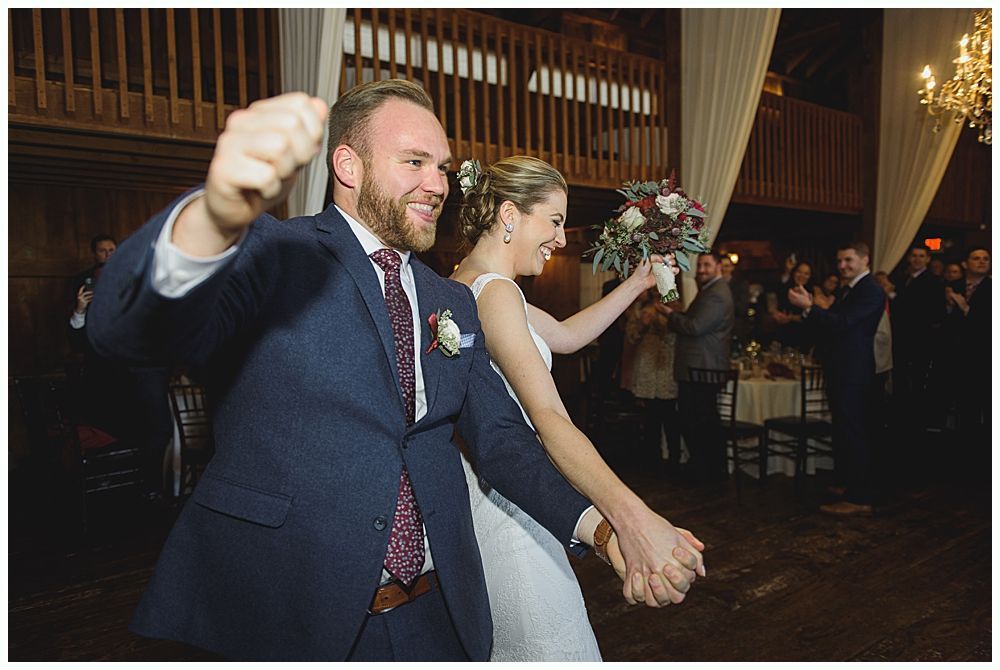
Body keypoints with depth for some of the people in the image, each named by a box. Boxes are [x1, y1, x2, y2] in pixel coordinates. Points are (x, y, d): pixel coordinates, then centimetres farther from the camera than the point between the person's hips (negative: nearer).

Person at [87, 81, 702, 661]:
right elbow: (124, 327, -25)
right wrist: (217, 218, -46)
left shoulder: (454, 304, 9)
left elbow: (500, 439, 7)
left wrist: (602, 527, -8)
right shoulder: (270, 255, -8)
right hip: (278, 615, -4)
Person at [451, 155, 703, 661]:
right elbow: (548, 418, -32)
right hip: (506, 506, -10)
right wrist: (630, 516, -41)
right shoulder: (494, 292, -21)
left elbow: (566, 335, 17)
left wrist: (637, 283, 16)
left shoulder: (465, 284, 10)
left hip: (481, 498, 10)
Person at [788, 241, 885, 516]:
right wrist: (809, 307, -2)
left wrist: (809, 307, -25)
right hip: (842, 372, 10)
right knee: (847, 433, 18)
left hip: (855, 376, -10)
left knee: (853, 434, -5)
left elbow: (841, 323, -23)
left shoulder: (870, 291, -13)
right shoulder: (850, 290, 17)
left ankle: (859, 499, 3)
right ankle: (851, 485, 31)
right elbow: (831, 325, 14)